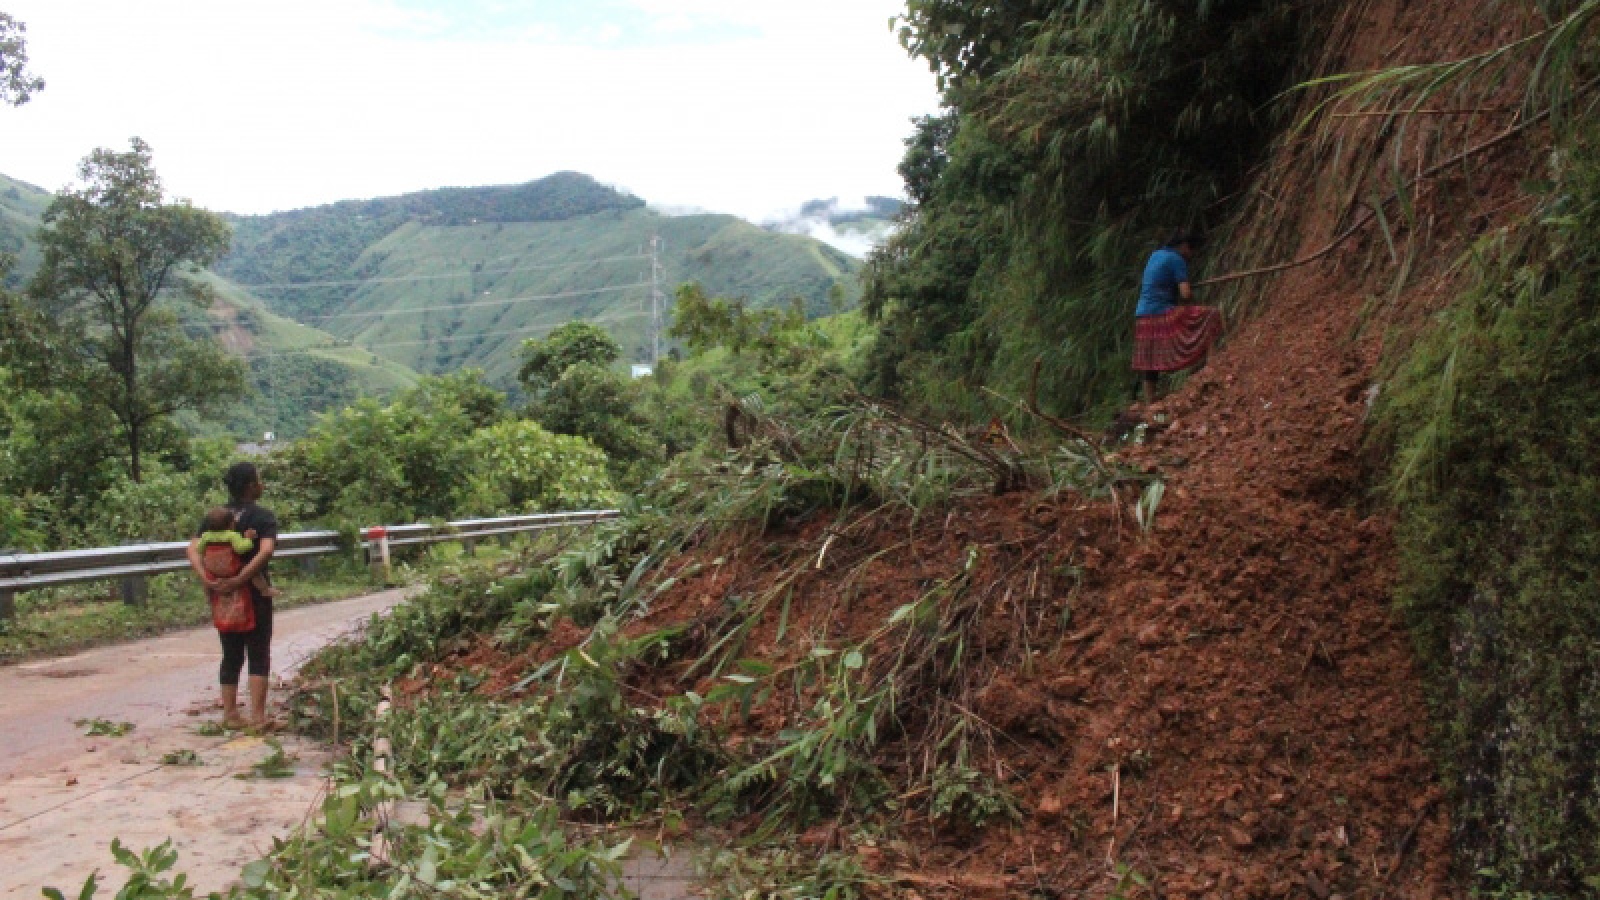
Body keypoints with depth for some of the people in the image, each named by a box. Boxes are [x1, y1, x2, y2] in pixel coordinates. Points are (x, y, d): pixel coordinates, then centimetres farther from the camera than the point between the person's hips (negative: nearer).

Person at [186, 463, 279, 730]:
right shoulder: (263, 516, -9)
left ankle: (230, 714, 15)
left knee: (231, 656, 13)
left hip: (222, 596, 5)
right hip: (254, 595, -5)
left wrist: (206, 579, -13)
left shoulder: (214, 517, 8)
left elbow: (193, 549, -3)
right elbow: (266, 551, -25)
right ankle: (257, 715, -2)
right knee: (259, 655, 2)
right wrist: (239, 580, -25)